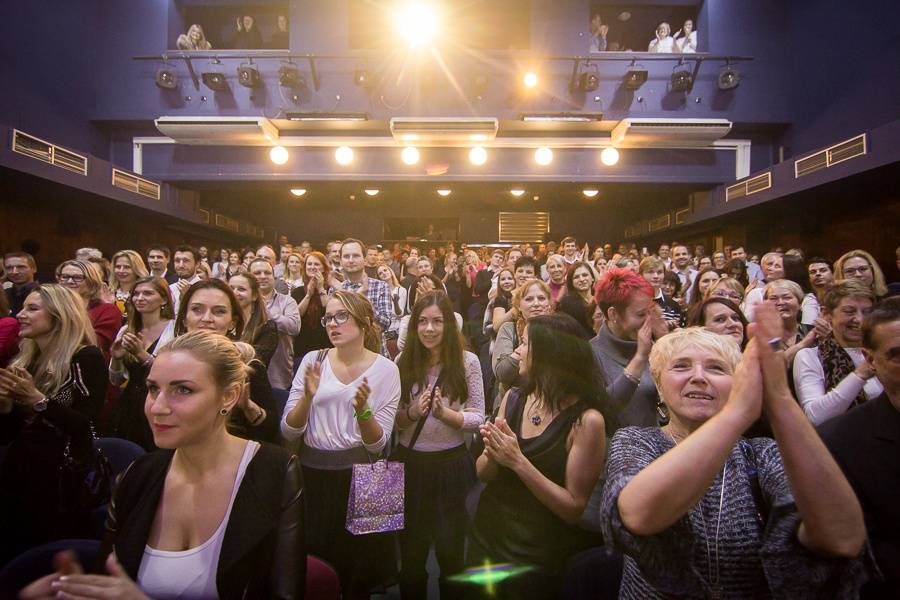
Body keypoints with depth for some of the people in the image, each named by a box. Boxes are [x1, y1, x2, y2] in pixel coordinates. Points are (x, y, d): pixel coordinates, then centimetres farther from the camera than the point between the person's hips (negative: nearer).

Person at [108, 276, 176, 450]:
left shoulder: (175, 330, -10)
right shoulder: (126, 330, 8)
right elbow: (116, 381, 13)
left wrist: (142, 354, -20)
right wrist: (116, 358, -5)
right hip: (127, 410, 5)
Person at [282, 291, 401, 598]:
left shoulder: (386, 369, -7)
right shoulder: (312, 360, -2)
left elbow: (377, 445, -9)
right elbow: (288, 431, -4)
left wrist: (363, 410, -27)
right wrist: (308, 397, -22)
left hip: (358, 477, -1)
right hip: (312, 475, 2)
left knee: (357, 575, 14)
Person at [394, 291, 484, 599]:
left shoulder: (467, 361, -8)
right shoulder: (402, 361, -3)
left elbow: (478, 419, -7)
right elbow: (390, 420, 1)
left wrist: (446, 413, -24)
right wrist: (412, 412, -19)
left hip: (451, 464, -1)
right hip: (409, 463, 2)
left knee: (450, 552, 17)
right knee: (411, 553, 19)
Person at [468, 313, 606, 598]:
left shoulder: (586, 420, -22)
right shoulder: (513, 399, -5)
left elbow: (575, 508, -19)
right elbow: (483, 474, 1)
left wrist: (518, 462, -27)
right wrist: (493, 454, -21)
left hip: (539, 555, -5)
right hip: (487, 535, 5)